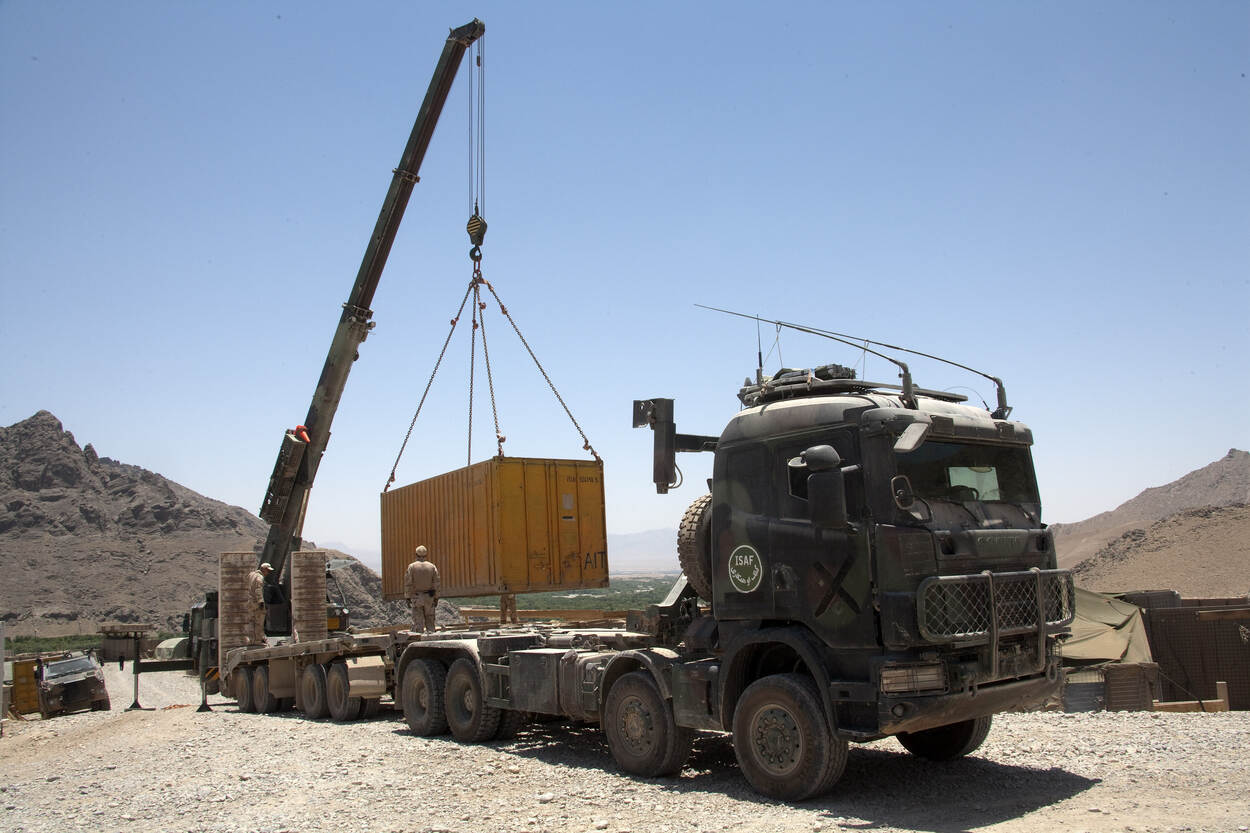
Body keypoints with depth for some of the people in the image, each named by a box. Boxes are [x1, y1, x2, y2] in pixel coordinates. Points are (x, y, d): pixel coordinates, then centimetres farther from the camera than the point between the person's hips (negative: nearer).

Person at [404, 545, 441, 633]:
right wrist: (436, 598, 6)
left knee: (418, 621, 1)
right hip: (429, 597, 2)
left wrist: (408, 597, 1)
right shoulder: (432, 567, 0)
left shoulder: (411, 566, -6)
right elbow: (436, 584, 0)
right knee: (430, 620, 11)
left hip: (416, 597, -2)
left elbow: (408, 583, -7)